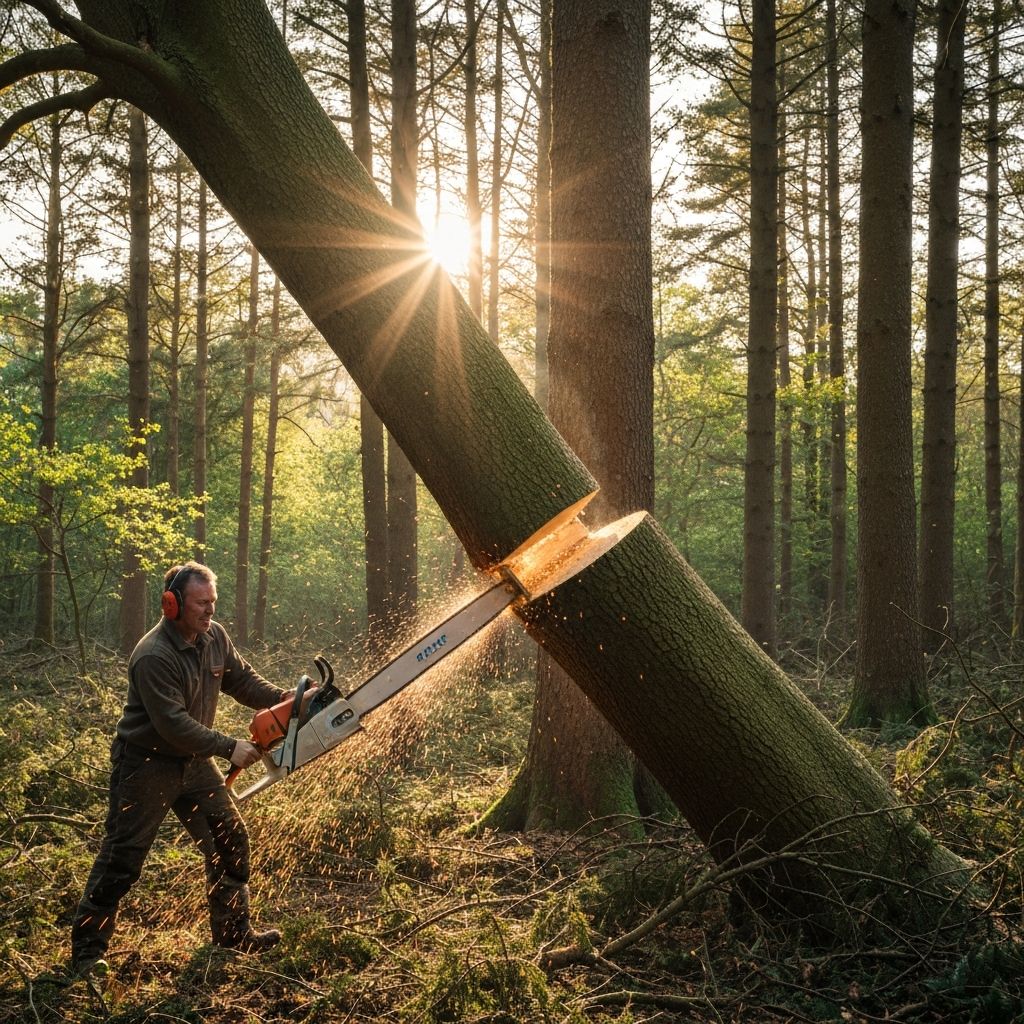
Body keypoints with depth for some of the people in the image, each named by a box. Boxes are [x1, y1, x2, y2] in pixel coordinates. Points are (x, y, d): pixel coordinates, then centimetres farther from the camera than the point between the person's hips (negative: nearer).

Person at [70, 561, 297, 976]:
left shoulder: (214, 637, -3)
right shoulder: (153, 657, -28)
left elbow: (243, 680, 6)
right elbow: (174, 726, -30)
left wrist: (284, 698, -10)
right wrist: (229, 748, -24)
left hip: (194, 762, 8)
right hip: (147, 766, -8)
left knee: (230, 839, 11)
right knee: (122, 857, -2)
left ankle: (234, 931, 25)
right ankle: (88, 948, 9)